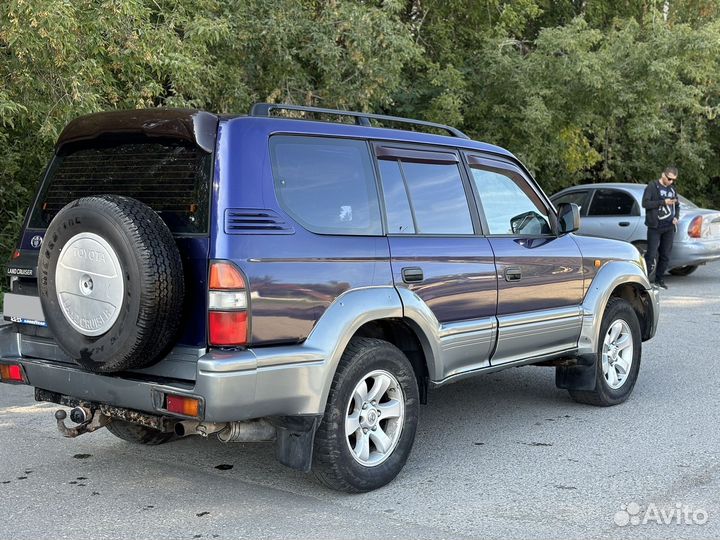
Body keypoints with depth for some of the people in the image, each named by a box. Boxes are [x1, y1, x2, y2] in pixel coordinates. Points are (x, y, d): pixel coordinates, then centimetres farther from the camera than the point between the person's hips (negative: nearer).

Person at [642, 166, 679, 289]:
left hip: (669, 228, 6)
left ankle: (659, 280, 18)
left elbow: (677, 205, 25)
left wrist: (676, 217, 6)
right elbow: (645, 203, -13)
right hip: (655, 227, -6)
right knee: (651, 255, -9)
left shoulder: (672, 188, 15)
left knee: (665, 256, 8)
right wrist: (663, 202, -18)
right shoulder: (652, 186, -3)